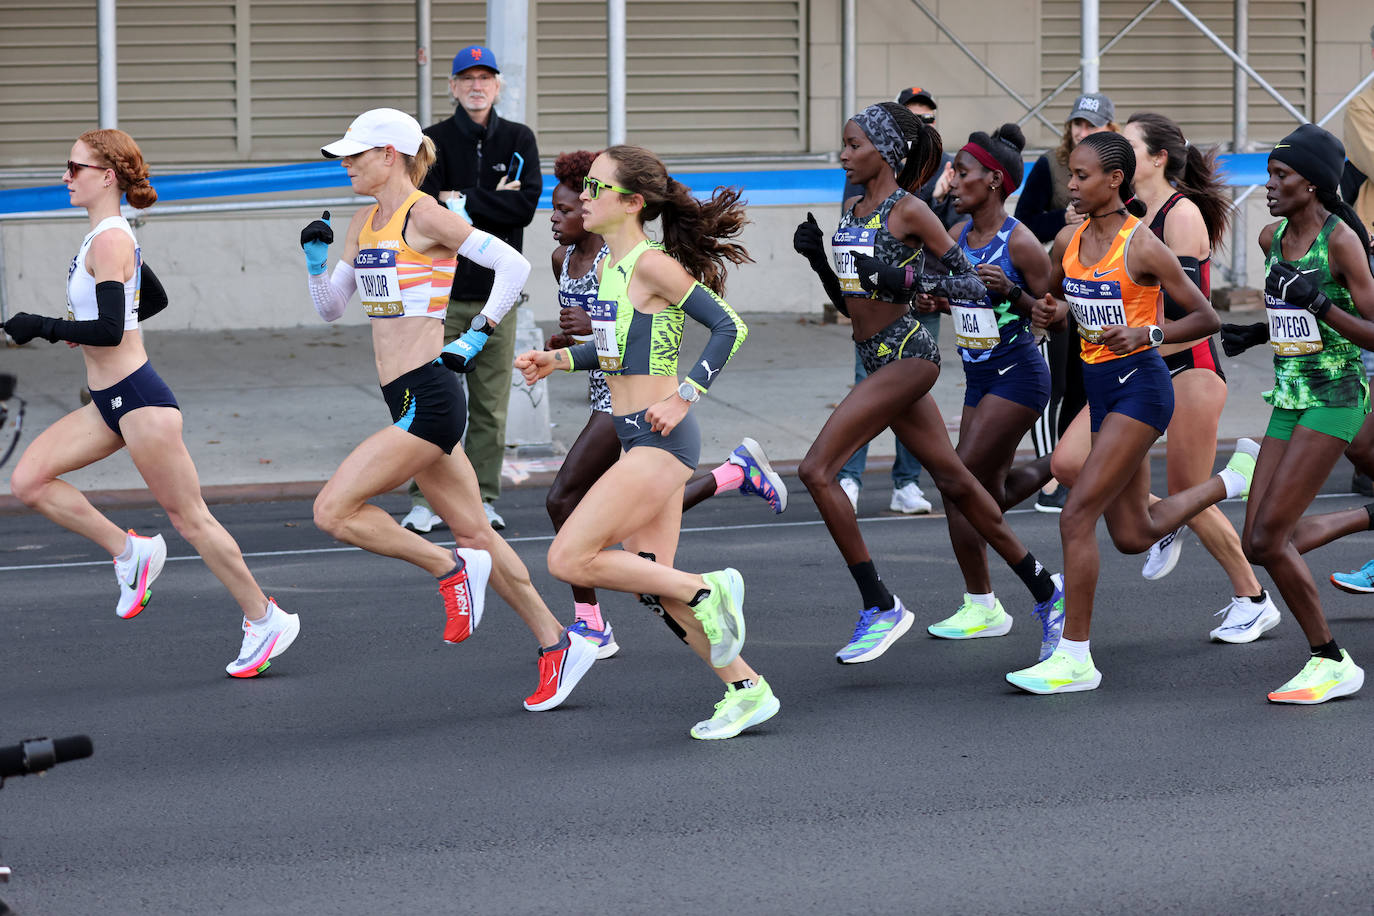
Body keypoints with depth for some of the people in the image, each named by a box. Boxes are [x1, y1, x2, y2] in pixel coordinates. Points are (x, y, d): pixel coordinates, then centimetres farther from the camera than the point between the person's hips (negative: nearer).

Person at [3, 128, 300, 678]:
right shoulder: (109, 236, 13)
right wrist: (78, 328, 20)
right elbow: (155, 300, 26)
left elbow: (109, 330, -25)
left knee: (188, 518, -2)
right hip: (110, 403, 10)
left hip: (138, 400, -10)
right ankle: (130, 552, 6)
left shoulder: (108, 241, -17)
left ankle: (265, 618, 9)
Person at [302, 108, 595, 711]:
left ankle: (453, 570, -1)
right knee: (473, 531, 12)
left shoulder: (424, 215, -10)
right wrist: (315, 260, 3)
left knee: (334, 511, -13)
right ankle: (558, 647, 19)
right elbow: (330, 309, 20)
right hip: (411, 402, 9)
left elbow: (513, 265, -11)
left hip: (426, 398, -9)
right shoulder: (365, 223, 15)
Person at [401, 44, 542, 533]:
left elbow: (526, 205, -6)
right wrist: (493, 202, -10)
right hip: (442, 290, -2)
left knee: (491, 404, 3)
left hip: (497, 289, 2)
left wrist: (463, 203, -9)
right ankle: (427, 500, -1)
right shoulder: (433, 140, 4)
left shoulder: (519, 140, 9)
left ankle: (483, 499, 10)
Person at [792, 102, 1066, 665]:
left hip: (906, 355, -9)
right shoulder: (852, 210, 14)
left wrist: (907, 279, -22)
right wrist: (817, 258, 5)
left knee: (817, 469, -16)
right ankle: (1045, 592, 23)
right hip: (879, 359, 9)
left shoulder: (909, 211, -10)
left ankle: (880, 608, -11)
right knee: (953, 481, 13)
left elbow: (973, 285, -9)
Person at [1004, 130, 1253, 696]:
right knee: (1133, 537, 15)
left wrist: (1146, 333, -24)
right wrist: (1048, 312, 0)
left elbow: (1206, 318, -10)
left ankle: (1074, 659, -8)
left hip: (1139, 385, -8)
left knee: (1077, 516, -15)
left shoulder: (1142, 247, -14)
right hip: (1100, 389, 8)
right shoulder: (1068, 242, 5)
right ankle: (1235, 479, 38)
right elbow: (1052, 299, 23)